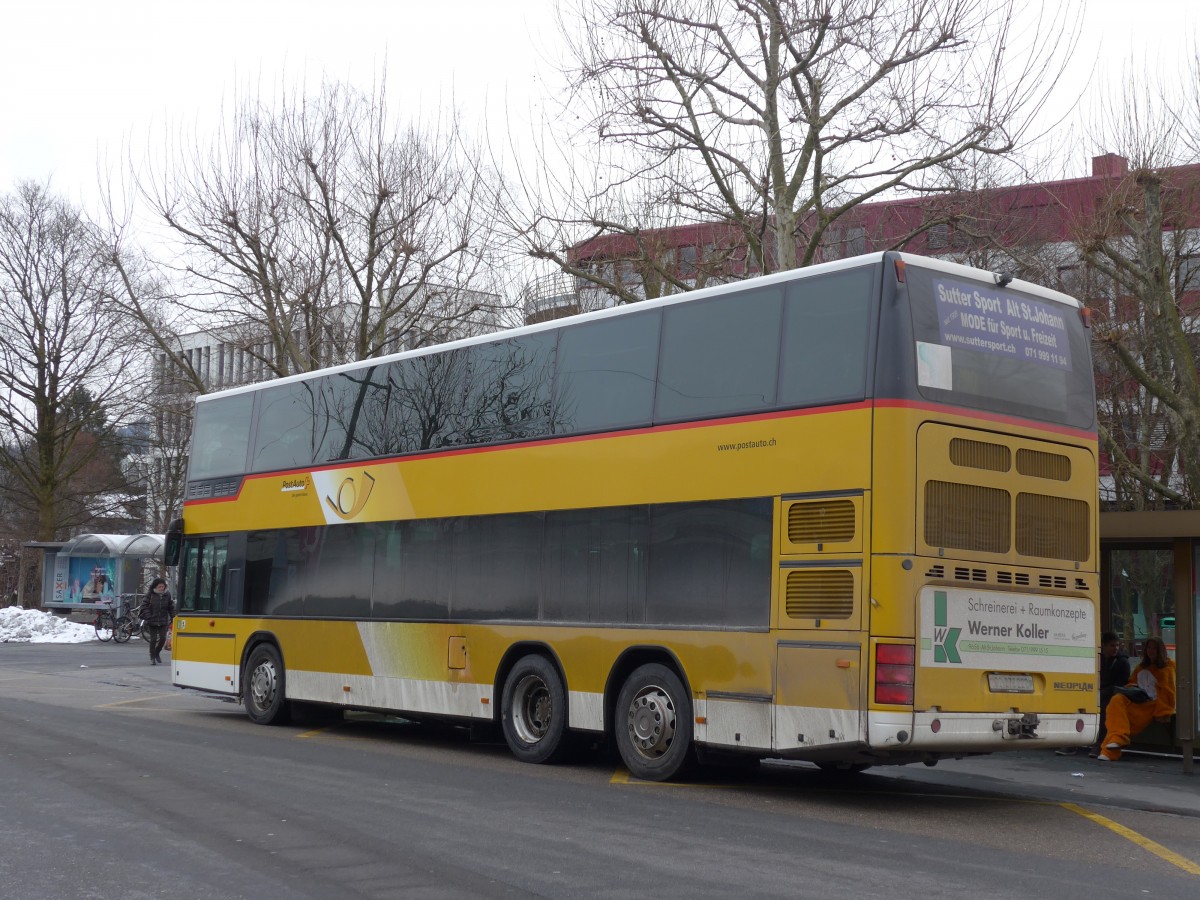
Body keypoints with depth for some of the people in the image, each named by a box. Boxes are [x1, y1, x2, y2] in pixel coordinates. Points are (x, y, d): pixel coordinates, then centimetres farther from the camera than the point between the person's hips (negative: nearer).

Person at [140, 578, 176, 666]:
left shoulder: (167, 595, 3)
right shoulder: (150, 594, -5)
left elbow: (171, 607, 11)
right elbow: (144, 606, -5)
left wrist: (173, 618, 4)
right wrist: (148, 617, -13)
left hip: (163, 621, 2)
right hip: (152, 621, -2)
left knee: (163, 639, -2)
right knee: (153, 639, 0)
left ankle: (157, 653, 25)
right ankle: (152, 658, 13)